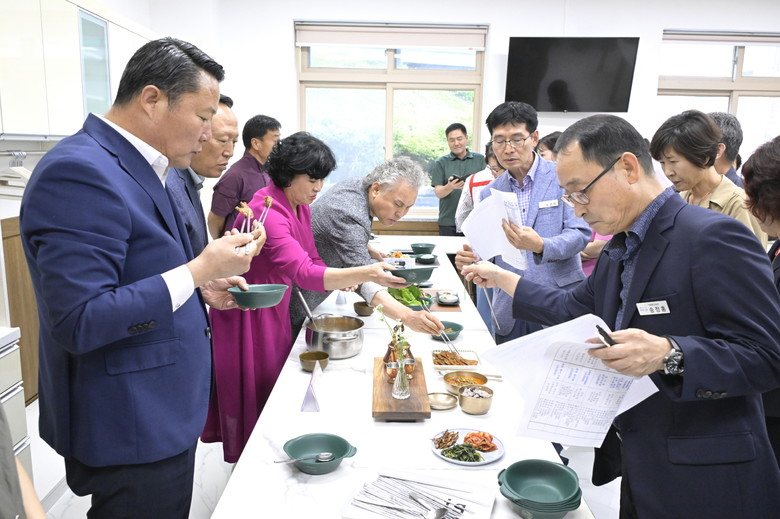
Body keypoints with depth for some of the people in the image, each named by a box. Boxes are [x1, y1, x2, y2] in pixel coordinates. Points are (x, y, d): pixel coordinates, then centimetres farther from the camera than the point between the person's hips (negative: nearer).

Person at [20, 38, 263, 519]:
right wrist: (198, 270, -24)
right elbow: (80, 322, -27)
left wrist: (201, 287, 4)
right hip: (132, 431, -9)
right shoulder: (79, 172, -22)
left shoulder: (132, 166, 9)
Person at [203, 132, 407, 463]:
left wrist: (340, 279, -13)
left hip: (276, 312, 8)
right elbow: (303, 273, -39)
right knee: (253, 397, 7)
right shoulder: (266, 213, -29)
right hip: (247, 318, -8)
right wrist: (365, 274, -49)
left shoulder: (300, 207, 1)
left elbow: (310, 259, 8)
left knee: (276, 392, 17)